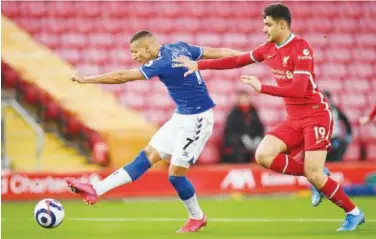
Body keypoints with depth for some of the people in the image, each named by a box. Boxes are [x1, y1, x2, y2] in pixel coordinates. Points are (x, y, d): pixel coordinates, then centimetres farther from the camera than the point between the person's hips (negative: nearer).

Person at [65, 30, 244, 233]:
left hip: (196, 119, -10)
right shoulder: (181, 48, 2)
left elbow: (121, 77, -20)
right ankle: (96, 190, -1)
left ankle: (197, 218, 19)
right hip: (182, 116, 10)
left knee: (175, 174, -3)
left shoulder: (162, 63, -22)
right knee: (147, 156, 4)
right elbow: (217, 52, 6)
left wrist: (86, 79, -12)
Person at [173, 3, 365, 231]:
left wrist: (261, 88, -26)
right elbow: (237, 61, 16)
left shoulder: (301, 48, -18)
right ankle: (317, 177, 5)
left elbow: (298, 90, -27)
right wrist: (198, 65, 14)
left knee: (314, 174, -16)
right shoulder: (269, 48, 6)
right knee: (263, 155, -10)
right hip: (294, 119, 8)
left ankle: (354, 213, 5)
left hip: (316, 115, -8)